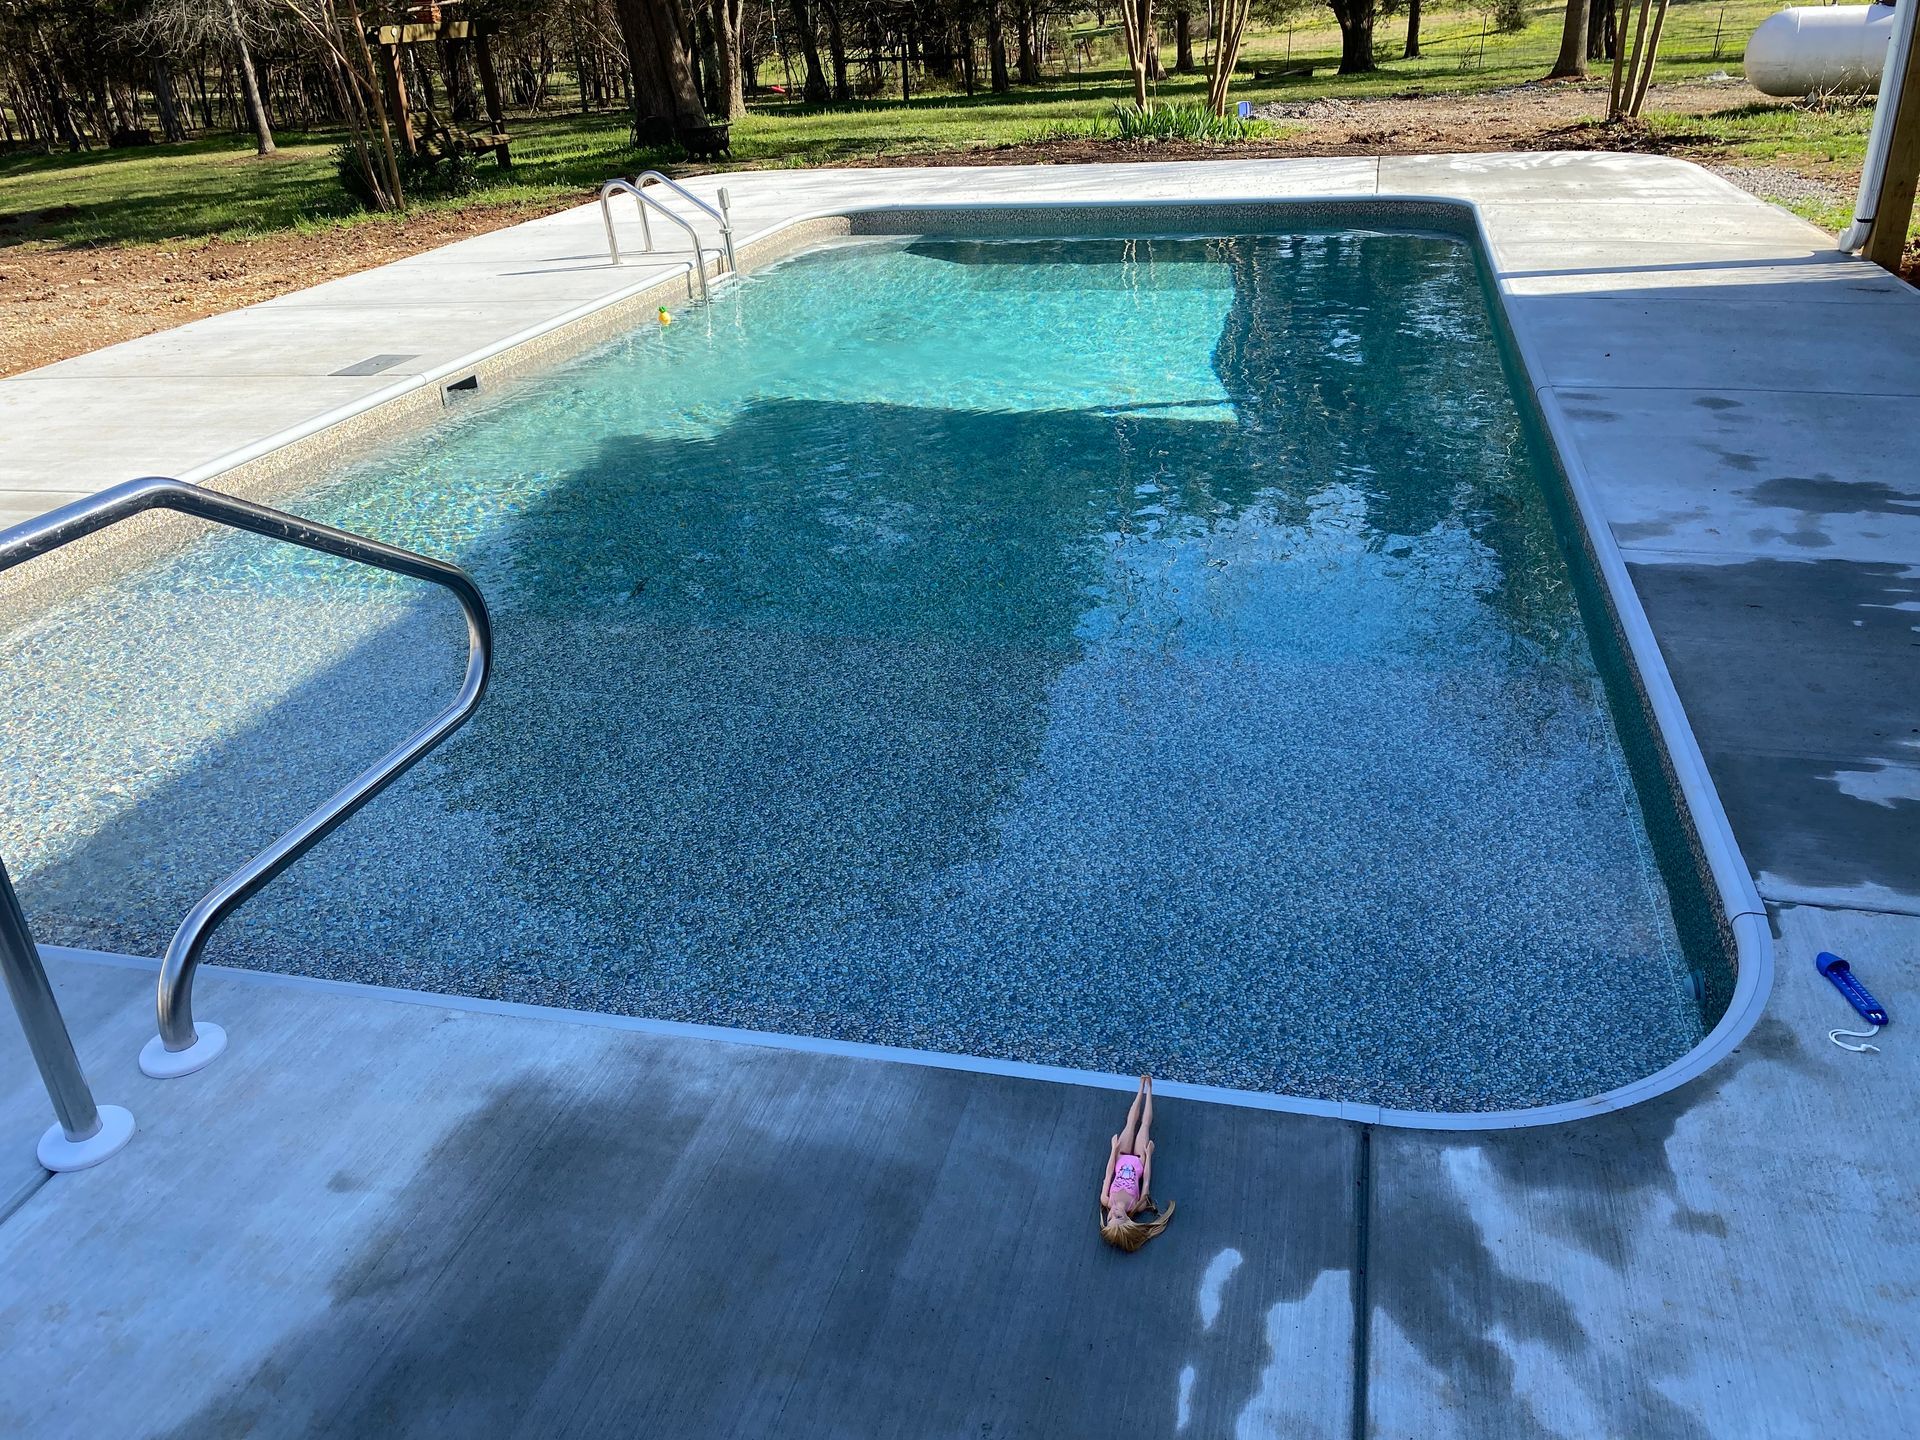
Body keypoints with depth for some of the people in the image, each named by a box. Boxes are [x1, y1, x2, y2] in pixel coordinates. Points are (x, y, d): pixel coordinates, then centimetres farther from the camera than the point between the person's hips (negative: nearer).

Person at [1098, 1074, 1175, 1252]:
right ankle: (1148, 1089, 35)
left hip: (1122, 1159, 1)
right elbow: (1146, 1182, -23)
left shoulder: (1106, 1202, -32)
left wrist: (1114, 1148, -15)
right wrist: (1148, 1155, -18)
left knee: (1131, 1122, 10)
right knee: (1144, 1124, 7)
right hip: (1137, 1161, -1)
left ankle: (1142, 1089, 37)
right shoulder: (1136, 1208, -35)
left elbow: (1108, 1175, -21)